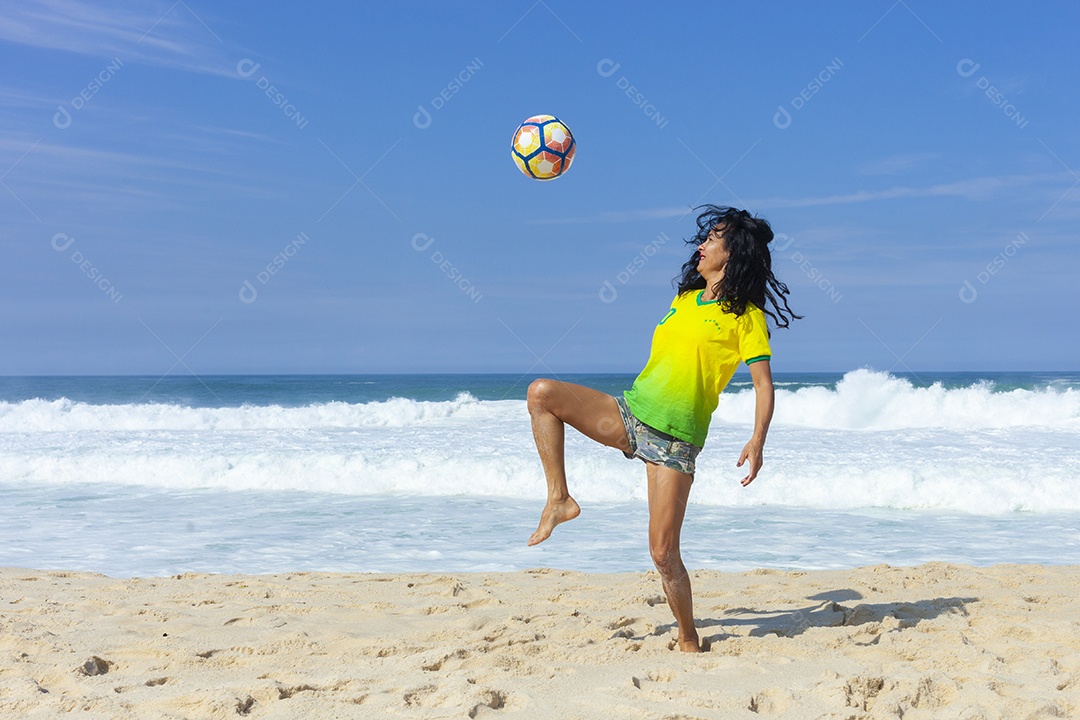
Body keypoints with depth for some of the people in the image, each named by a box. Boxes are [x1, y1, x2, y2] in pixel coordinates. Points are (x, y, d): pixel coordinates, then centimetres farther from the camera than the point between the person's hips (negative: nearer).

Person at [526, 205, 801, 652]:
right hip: (629, 413, 6)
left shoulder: (745, 315, -2)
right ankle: (560, 499, -9)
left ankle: (688, 642, 13)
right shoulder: (685, 298, 17)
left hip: (675, 437, -6)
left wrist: (758, 439, -23)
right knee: (541, 392, -13)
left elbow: (763, 383, -8)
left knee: (663, 552, -7)